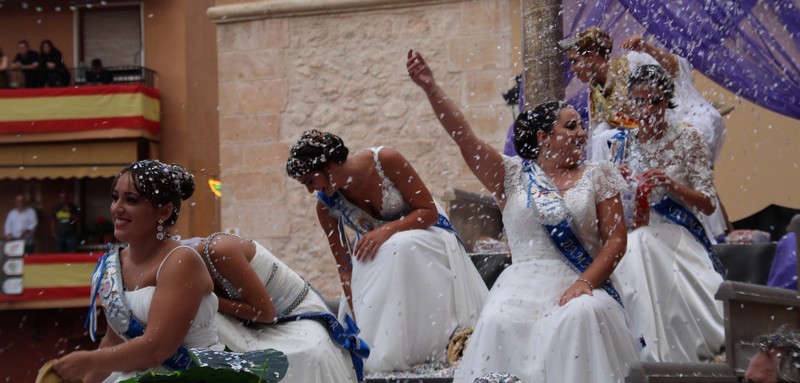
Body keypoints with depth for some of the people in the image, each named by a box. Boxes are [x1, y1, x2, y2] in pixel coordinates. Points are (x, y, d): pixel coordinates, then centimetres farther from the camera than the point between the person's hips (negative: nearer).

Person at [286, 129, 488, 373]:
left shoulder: (385, 160, -26)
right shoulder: (326, 205, -15)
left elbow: (429, 212, -21)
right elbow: (345, 268, -12)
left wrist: (387, 230, -35)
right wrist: (358, 318, -20)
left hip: (428, 236, -4)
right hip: (384, 254, 4)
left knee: (401, 246, -35)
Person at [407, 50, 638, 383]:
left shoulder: (598, 176, 12)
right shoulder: (513, 175, 12)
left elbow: (615, 239, 4)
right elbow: (463, 136, 2)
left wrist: (586, 282, -13)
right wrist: (430, 87, -10)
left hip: (579, 283, 0)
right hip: (524, 283, 0)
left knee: (585, 315, -34)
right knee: (500, 323, -31)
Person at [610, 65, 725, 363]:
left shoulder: (687, 140, 3)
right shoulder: (623, 144, 12)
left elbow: (708, 204, 0)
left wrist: (670, 184, -16)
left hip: (678, 239, -2)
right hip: (634, 236, 2)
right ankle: (649, 360, -24)